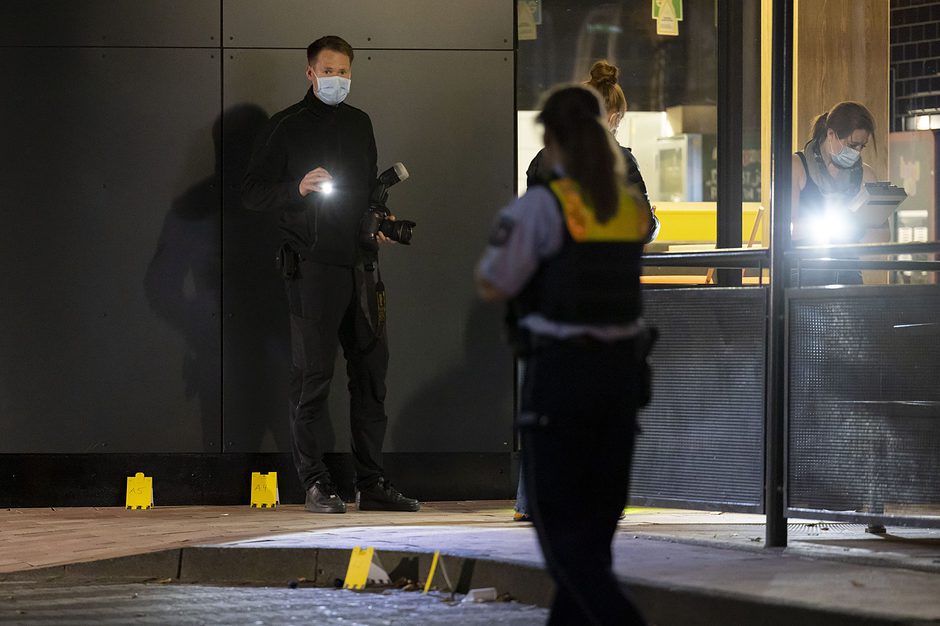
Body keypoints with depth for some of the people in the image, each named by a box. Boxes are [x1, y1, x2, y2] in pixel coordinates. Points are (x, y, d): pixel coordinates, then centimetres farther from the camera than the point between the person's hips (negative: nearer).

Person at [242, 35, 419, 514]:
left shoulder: (359, 124, 16)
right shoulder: (286, 127, -1)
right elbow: (253, 191, -4)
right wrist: (299, 188, -19)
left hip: (359, 263, 6)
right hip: (311, 267, -6)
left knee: (371, 370, 7)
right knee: (312, 375, -4)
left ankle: (371, 483, 13)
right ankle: (316, 484, -1)